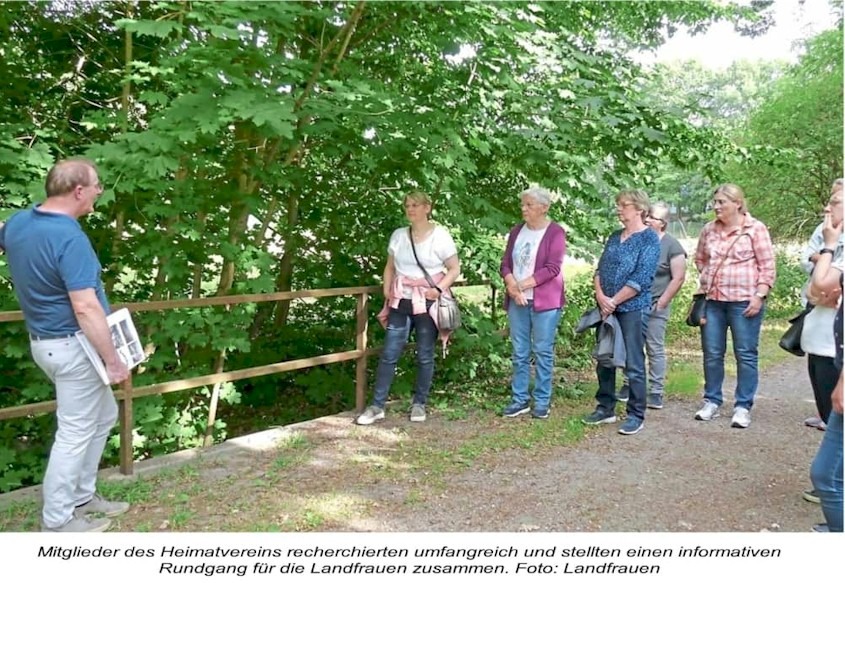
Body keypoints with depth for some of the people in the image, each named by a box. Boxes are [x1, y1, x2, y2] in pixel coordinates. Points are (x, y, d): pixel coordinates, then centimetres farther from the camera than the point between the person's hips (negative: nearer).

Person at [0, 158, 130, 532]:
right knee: (76, 432, 3)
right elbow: (86, 309, -27)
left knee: (103, 415, 22)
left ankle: (82, 495, 32)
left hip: (45, 340, 9)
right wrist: (113, 360, -21)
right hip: (73, 345, -9)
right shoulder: (70, 238, -25)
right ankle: (57, 520, 16)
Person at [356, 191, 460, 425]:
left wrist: (439, 289, -15)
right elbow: (390, 267, 16)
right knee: (389, 354, 0)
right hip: (401, 302, 3)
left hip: (427, 303, -3)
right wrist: (387, 289, 1)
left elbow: (454, 269, -2)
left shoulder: (440, 236, -5)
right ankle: (377, 406, 6)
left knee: (425, 356, 5)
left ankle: (419, 404, 20)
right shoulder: (398, 235, 7)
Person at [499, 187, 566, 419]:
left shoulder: (555, 232, -5)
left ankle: (542, 401, 11)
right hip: (517, 300, 5)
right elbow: (505, 264, 8)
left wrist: (522, 285, -15)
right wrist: (512, 286, -12)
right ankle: (520, 399, 16)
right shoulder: (517, 231, 10)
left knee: (542, 352, 2)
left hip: (544, 301, -5)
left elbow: (553, 268, -14)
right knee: (519, 353, 8)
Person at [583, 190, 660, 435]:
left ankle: (636, 415, 7)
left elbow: (641, 279, -15)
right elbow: (600, 269, 10)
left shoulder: (649, 238, -7)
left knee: (634, 364, -2)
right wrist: (600, 296, -7)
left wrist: (614, 301, -13)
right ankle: (605, 408, 23)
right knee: (604, 360, 12)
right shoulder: (614, 237, 14)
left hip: (632, 308, -7)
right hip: (607, 308, 7)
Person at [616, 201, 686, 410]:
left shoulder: (671, 245, -5)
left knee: (655, 349, 1)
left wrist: (662, 302, -10)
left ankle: (656, 392, 8)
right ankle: (628, 384, 23)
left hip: (655, 306, -4)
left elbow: (678, 278, -7)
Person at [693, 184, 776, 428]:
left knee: (745, 355, 2)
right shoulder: (709, 229, 8)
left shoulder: (755, 229, -4)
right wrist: (707, 281, 11)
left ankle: (743, 407, 9)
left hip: (744, 301, -4)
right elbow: (700, 258, 23)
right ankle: (712, 402, 20)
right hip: (712, 300, 4)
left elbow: (767, 266, -5)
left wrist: (759, 296, -12)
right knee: (712, 354, 8)